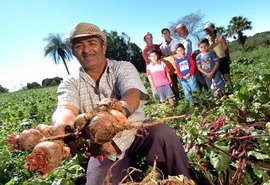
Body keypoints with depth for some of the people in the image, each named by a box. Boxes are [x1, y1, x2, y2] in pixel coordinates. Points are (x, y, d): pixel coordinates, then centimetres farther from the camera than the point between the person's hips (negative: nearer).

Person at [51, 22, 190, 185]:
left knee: (163, 133, -29)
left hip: (137, 133, -1)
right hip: (103, 149, 2)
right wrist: (62, 122, -47)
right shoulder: (70, 84, 1)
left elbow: (133, 94, -23)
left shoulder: (123, 68, -2)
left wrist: (120, 111, -49)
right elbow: (66, 108, -20)